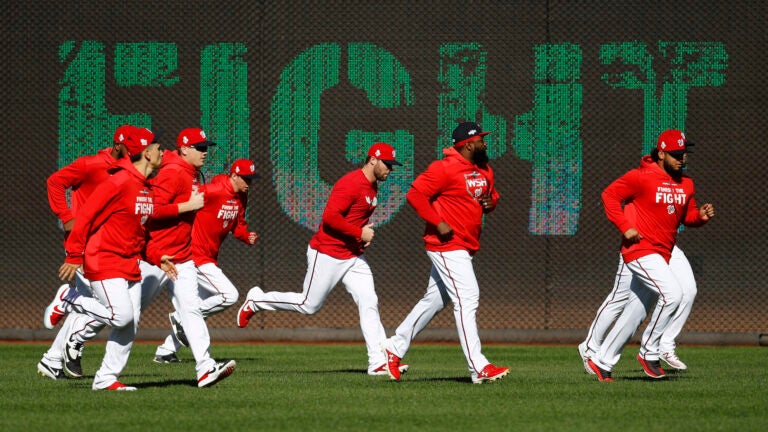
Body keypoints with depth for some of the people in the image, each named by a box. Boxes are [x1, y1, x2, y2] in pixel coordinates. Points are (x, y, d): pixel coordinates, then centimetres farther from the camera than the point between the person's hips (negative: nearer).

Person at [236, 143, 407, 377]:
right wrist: (359, 234, -21)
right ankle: (256, 300, 23)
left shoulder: (372, 186, 12)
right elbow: (330, 217, -27)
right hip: (327, 254, -9)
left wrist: (364, 233, 9)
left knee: (369, 304, -4)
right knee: (309, 304, 2)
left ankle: (378, 362, -8)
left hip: (354, 257, 9)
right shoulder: (351, 184, -19)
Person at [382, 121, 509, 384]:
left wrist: (490, 202, 2)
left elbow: (493, 195, 27)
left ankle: (395, 348, 28)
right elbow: (415, 194, -17)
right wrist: (438, 223, -20)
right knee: (467, 298, -14)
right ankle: (479, 369, -17)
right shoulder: (445, 169, -14)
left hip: (465, 248, 9)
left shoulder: (485, 172, 12)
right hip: (447, 245, -9)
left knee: (435, 300, 15)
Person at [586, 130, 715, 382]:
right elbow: (609, 195, -8)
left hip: (661, 255, 8)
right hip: (640, 250, -8)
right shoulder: (641, 177, -11)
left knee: (635, 314, 11)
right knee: (672, 293, -22)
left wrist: (700, 216, -3)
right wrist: (625, 227, -16)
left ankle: (601, 362, 21)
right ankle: (649, 353, -9)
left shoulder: (686, 185, 10)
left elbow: (687, 216, 19)